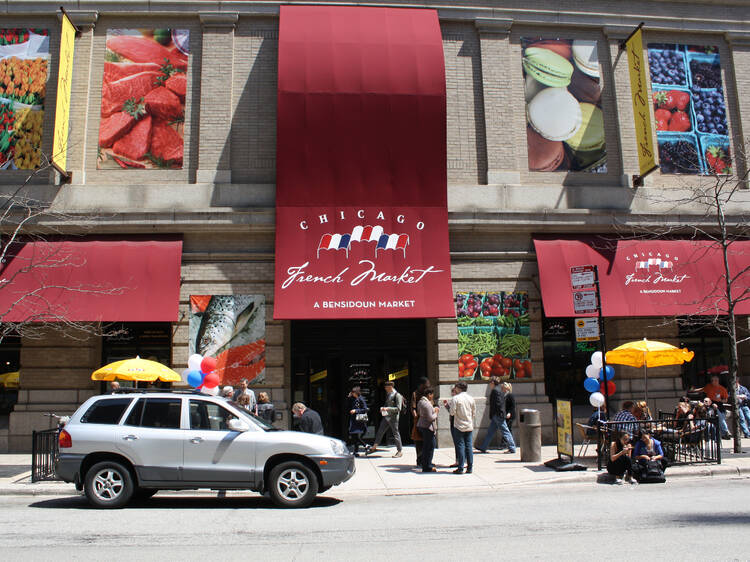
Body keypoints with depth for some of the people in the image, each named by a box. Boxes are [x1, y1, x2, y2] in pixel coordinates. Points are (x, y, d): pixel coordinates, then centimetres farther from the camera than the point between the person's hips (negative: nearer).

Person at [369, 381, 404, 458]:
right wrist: (383, 409, 5)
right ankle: (374, 447, 21)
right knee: (380, 431, 11)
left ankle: (400, 451, 11)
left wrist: (388, 408, -23)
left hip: (393, 417, -8)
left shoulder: (397, 395, -14)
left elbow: (398, 408, -18)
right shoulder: (388, 394, 11)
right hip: (386, 416, 8)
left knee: (396, 433, 0)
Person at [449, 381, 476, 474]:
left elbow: (452, 412, -11)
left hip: (459, 426, -4)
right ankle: (470, 468, 9)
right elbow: (474, 414, 10)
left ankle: (460, 468, 0)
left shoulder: (455, 398, -9)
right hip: (469, 426, 4)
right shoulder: (471, 398, 5)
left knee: (461, 446, 0)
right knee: (469, 446, 7)